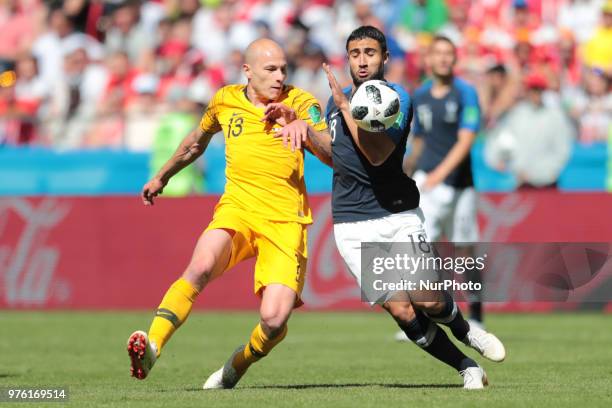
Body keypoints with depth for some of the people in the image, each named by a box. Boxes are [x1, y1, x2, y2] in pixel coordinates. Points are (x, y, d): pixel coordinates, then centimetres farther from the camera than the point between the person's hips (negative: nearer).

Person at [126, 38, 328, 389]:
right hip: (237, 209, 2)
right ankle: (151, 349, -36)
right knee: (200, 268, -31)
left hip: (285, 222, -1)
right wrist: (162, 177, 41)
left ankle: (237, 367, 16)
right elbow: (198, 140, 30)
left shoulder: (300, 103, -1)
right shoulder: (226, 101, 9)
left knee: (275, 318, -15)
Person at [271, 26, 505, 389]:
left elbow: (377, 154, -21)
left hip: (399, 215, -3)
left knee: (428, 301, -14)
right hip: (352, 225, 3)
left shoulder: (397, 97, -7)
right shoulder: (338, 100, 11)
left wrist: (345, 106, -16)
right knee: (400, 310, -10)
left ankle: (465, 330, 22)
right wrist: (303, 129, 8)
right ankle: (467, 367, 5)